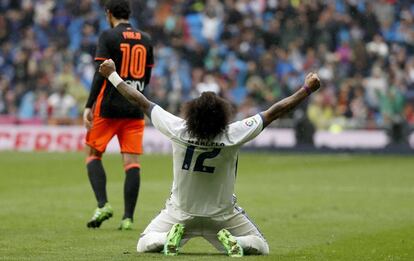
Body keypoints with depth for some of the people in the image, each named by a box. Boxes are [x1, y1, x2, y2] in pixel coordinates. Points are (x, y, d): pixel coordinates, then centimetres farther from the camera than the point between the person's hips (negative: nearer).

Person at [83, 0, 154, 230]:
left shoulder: (108, 37, -5)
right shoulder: (145, 40, 10)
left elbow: (101, 74, -12)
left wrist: (89, 106, -10)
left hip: (109, 107, -4)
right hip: (135, 109, 4)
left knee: (93, 154, 10)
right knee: (132, 161, 0)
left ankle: (103, 204, -8)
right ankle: (128, 217, -5)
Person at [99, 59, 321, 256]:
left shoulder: (178, 130, -23)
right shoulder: (232, 136, -25)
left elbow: (139, 101, -13)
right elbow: (275, 111, -17)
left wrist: (111, 75, -1)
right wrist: (307, 89, -8)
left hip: (180, 212, 1)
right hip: (222, 214, -1)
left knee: (144, 245, 17)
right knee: (260, 247, 14)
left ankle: (173, 236, -12)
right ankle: (230, 241, -15)